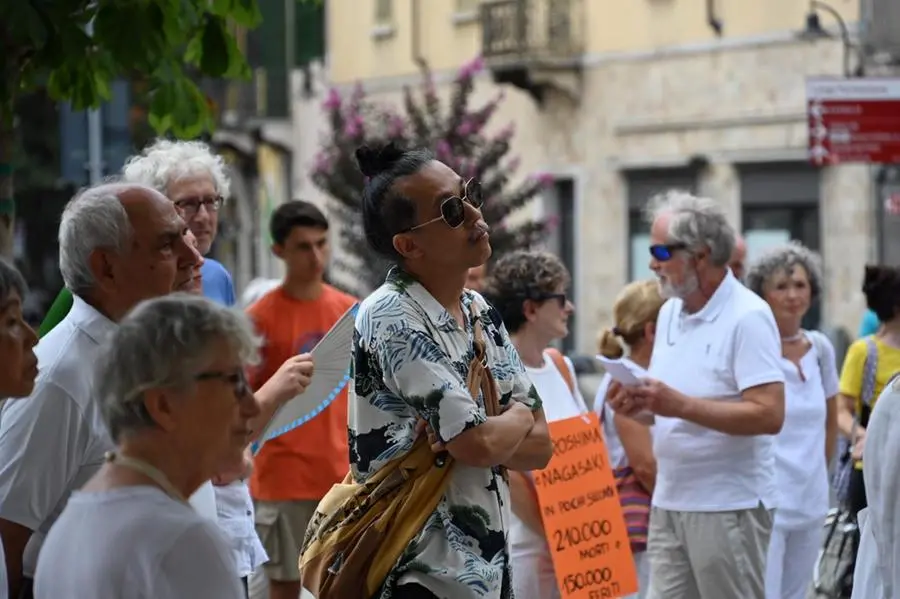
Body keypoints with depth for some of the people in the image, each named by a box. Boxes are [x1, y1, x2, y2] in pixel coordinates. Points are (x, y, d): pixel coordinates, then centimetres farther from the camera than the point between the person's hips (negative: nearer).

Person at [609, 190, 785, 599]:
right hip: (670, 501, 7)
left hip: (728, 505, -7)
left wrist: (681, 405, -26)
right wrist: (638, 405, -2)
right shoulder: (670, 312, 13)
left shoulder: (747, 317, -13)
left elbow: (769, 415, -21)